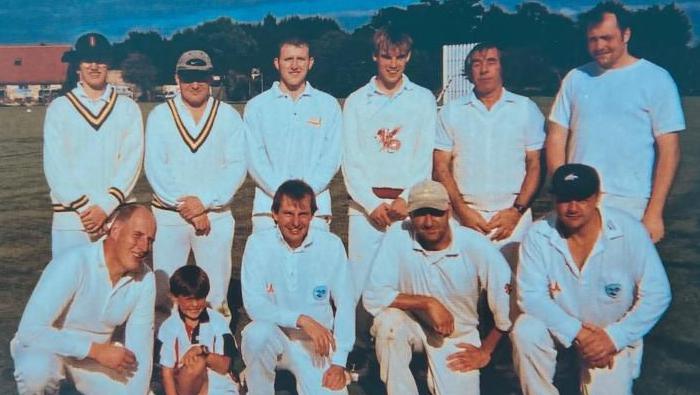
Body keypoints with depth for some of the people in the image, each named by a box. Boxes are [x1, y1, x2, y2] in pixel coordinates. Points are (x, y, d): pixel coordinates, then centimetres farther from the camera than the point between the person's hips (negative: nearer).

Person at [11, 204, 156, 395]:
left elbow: (140, 349, -9)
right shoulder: (73, 264, -28)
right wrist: (97, 350, -33)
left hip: (96, 356, 4)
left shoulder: (145, 279, -14)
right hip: (48, 347, -4)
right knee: (37, 369, -37)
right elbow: (30, 330, -32)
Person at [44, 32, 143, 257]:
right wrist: (83, 207, -8)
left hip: (117, 215, 0)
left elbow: (132, 160, 0)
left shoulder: (128, 108, 8)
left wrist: (106, 206, -10)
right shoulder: (59, 108, 8)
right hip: (70, 217, 0)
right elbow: (54, 165, 1)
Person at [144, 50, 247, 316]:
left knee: (215, 294, 2)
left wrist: (204, 201, -14)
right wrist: (187, 208, -11)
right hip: (168, 215, 0)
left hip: (215, 216, 0)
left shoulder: (228, 116, 6)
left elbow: (236, 166, -2)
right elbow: (155, 168, -3)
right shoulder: (159, 116, 6)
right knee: (164, 292, 1)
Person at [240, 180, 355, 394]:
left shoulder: (331, 245, -8)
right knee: (257, 333, -33)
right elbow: (253, 304, -16)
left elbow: (345, 304, -4)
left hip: (318, 344, 1)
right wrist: (302, 320, -27)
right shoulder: (258, 243, -10)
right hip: (274, 336, -1)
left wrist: (339, 362, -8)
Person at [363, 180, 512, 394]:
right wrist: (428, 303, -28)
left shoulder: (477, 247, -18)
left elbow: (507, 304, -9)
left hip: (459, 336, 1)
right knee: (388, 322, -32)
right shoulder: (397, 237, -19)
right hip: (413, 325, -1)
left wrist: (485, 351, -1)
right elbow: (372, 297, -22)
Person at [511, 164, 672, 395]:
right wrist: (577, 332, -27)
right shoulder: (538, 235, -18)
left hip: (613, 332, 0)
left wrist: (614, 337, -21)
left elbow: (657, 295, -14)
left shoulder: (629, 231, -19)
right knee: (524, 332, -29)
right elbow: (531, 295, -19)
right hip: (560, 326, 0)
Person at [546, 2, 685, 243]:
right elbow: (556, 139, 7)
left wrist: (654, 212, -9)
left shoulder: (656, 79, 0)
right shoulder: (575, 79, 9)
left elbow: (669, 150, -3)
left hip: (630, 205, -2)